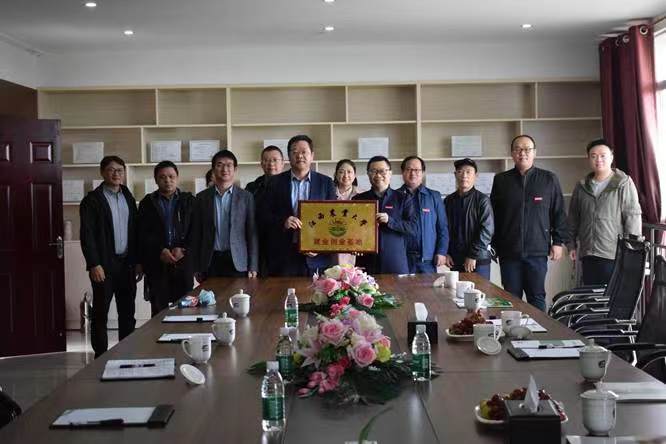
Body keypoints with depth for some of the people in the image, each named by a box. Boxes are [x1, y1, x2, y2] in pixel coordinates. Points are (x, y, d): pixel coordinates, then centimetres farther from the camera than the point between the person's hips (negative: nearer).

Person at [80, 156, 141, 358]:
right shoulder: (92, 199, -4)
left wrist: (138, 261, 7)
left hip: (127, 264, 5)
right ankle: (101, 357, 8)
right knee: (100, 313, 2)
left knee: (128, 313, 8)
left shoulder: (128, 198, 12)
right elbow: (87, 235, -9)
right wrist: (94, 264, -16)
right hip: (104, 265, -5)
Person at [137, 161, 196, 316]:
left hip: (183, 260, 0)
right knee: (158, 309, 0)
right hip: (156, 263, 0)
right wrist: (160, 251, -11)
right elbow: (143, 234, 3)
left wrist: (183, 249, -10)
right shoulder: (147, 203, 10)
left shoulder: (189, 201, 10)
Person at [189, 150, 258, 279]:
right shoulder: (202, 197, 7)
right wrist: (196, 268, 3)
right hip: (210, 262, 1)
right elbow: (196, 234, 8)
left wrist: (253, 267, -3)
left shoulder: (246, 197, 4)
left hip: (237, 262, -1)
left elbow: (252, 233, 2)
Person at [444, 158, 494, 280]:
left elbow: (487, 230, -11)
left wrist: (473, 256, -14)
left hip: (478, 260, -4)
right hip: (455, 260, 4)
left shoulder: (482, 200, -4)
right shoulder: (449, 200, 10)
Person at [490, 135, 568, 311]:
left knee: (537, 298, 2)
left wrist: (558, 242, 1)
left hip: (538, 251, -1)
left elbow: (559, 213, 7)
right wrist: (493, 244, 6)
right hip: (509, 251, 1)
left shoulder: (549, 180, 6)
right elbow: (493, 214, 10)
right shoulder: (501, 180, 8)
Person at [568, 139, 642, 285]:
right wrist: (572, 245, 13)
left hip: (615, 256, -5)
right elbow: (573, 218, 17)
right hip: (587, 255, 5)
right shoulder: (581, 187, 12)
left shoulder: (624, 184, -3)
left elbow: (633, 218, -7)